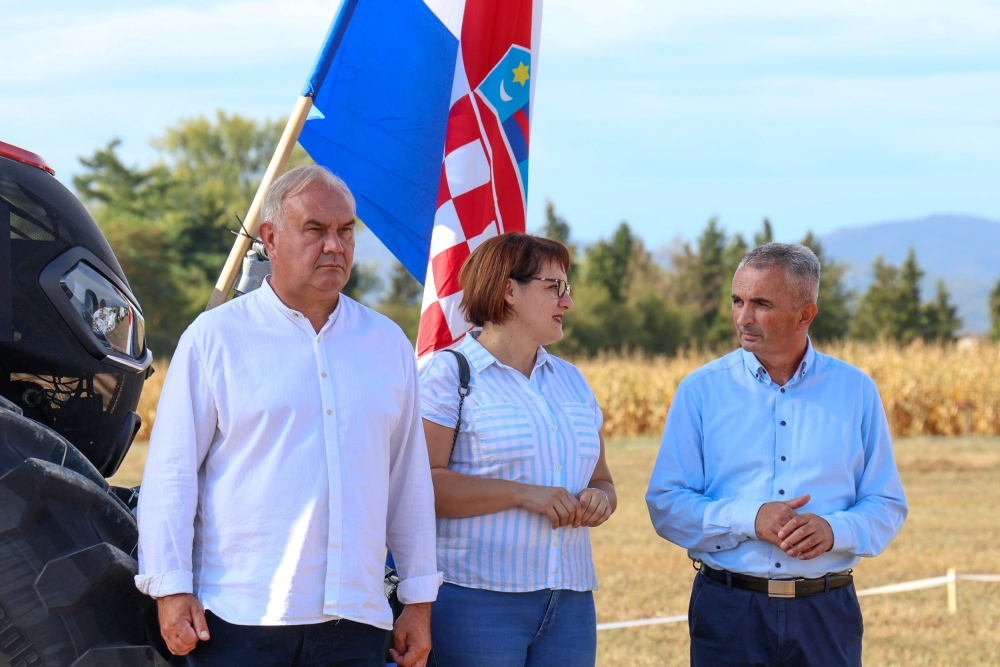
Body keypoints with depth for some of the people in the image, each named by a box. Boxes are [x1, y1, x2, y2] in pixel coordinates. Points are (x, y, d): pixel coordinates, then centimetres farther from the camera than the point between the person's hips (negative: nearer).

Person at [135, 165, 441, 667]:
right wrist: (170, 587, -8)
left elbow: (411, 482, 18)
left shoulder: (388, 343, 15)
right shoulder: (215, 337, 3)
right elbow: (171, 473, 0)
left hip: (355, 622, 3)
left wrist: (419, 598, 15)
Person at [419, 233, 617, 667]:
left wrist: (599, 500, 1)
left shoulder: (570, 380, 21)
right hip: (478, 599, -6)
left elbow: (601, 481, 25)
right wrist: (521, 494, -18)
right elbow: (421, 484, -14)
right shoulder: (449, 374, -2)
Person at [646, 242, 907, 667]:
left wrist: (835, 530, -14)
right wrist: (749, 520, -15)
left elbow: (886, 506, 7)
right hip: (728, 612, -1)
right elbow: (666, 505, -1)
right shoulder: (700, 391, 3)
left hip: (826, 614, 1)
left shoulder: (855, 391, 6)